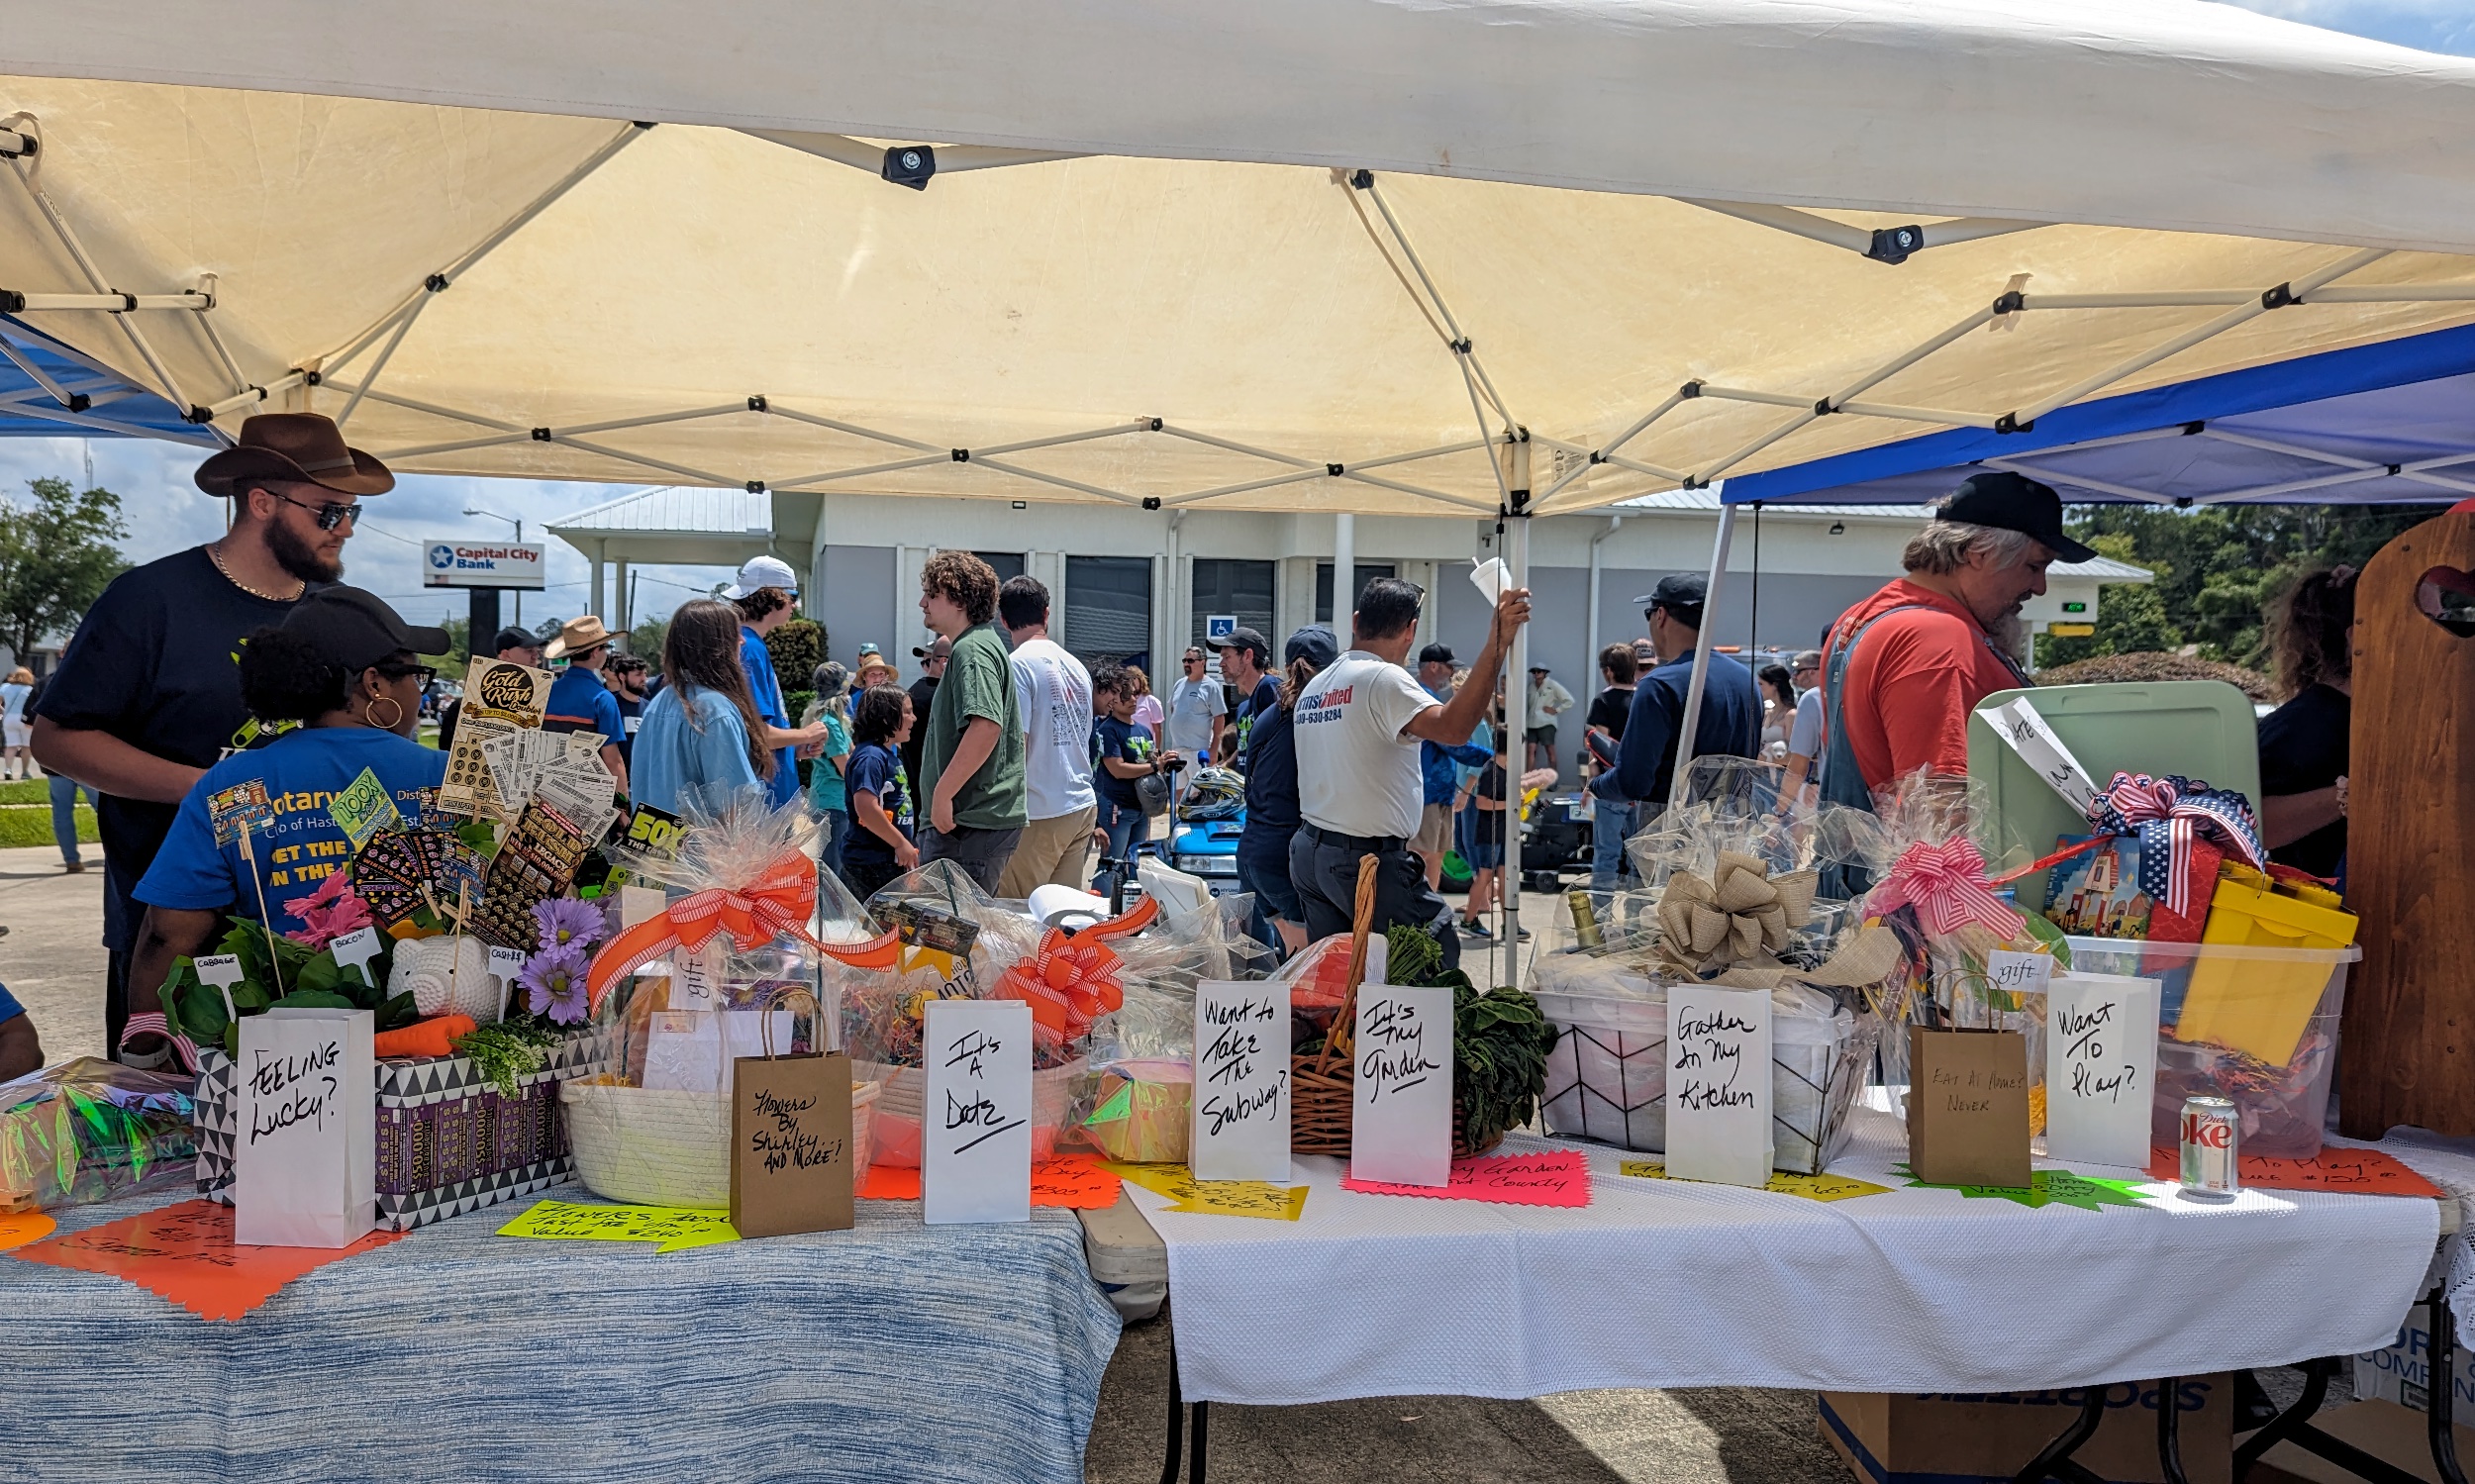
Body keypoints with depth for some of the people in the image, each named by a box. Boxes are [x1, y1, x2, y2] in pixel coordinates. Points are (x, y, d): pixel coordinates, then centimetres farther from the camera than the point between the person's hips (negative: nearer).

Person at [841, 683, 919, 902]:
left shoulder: (892, 753, 14)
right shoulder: (871, 757, -16)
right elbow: (866, 808, -27)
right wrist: (901, 843, -21)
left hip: (891, 861, 10)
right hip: (871, 865, -10)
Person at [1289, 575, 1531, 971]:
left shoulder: (1314, 687, 13)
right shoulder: (1384, 679, -15)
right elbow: (1452, 728, -32)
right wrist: (1497, 644, -36)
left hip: (1308, 852, 8)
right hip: (1369, 859, -8)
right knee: (1439, 956, 2)